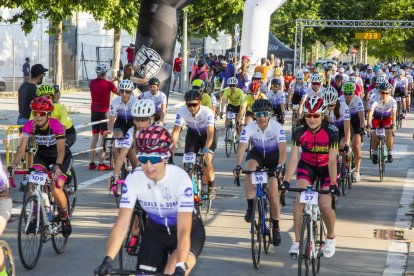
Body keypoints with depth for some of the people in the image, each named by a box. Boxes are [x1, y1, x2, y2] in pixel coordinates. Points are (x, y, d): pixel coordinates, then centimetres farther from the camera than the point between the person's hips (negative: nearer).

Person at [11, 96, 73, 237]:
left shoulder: (56, 126, -30)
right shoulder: (29, 126, -21)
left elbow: (60, 150, -36)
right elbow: (22, 148, -25)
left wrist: (57, 166, -53)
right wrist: (13, 165, -39)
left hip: (62, 157, -4)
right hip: (42, 156, 4)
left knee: (56, 189, -21)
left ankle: (65, 218, 6)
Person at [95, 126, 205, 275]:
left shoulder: (180, 179, -31)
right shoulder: (133, 180, -21)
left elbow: (184, 230, -36)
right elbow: (122, 224, -26)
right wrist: (107, 260, -40)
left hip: (188, 229, -4)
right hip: (155, 230, 4)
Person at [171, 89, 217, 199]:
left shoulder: (207, 112, -34)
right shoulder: (182, 112, -27)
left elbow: (210, 134, -39)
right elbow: (176, 131, -30)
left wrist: (205, 149, -54)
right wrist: (173, 147, -46)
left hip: (207, 134, -3)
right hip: (192, 134, 3)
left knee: (207, 161, -20)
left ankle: (211, 187, 3)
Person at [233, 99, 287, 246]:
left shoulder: (276, 127, -27)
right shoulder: (249, 128, -23)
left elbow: (282, 149, -34)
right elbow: (242, 147, -32)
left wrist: (280, 166, -52)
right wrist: (238, 165, -50)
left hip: (273, 156, -1)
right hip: (256, 154, 1)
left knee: (273, 192, -11)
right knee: (250, 169, -34)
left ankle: (276, 228, 4)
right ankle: (250, 207, -20)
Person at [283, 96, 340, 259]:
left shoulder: (331, 132, -25)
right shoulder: (299, 133, -21)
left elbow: (332, 160, -26)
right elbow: (293, 159, -24)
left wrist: (333, 184, -34)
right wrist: (286, 181, -34)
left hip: (326, 168, -2)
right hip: (307, 166, 2)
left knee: (325, 205, -15)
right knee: (299, 200, -19)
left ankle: (330, 238, 14)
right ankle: (297, 241, -9)